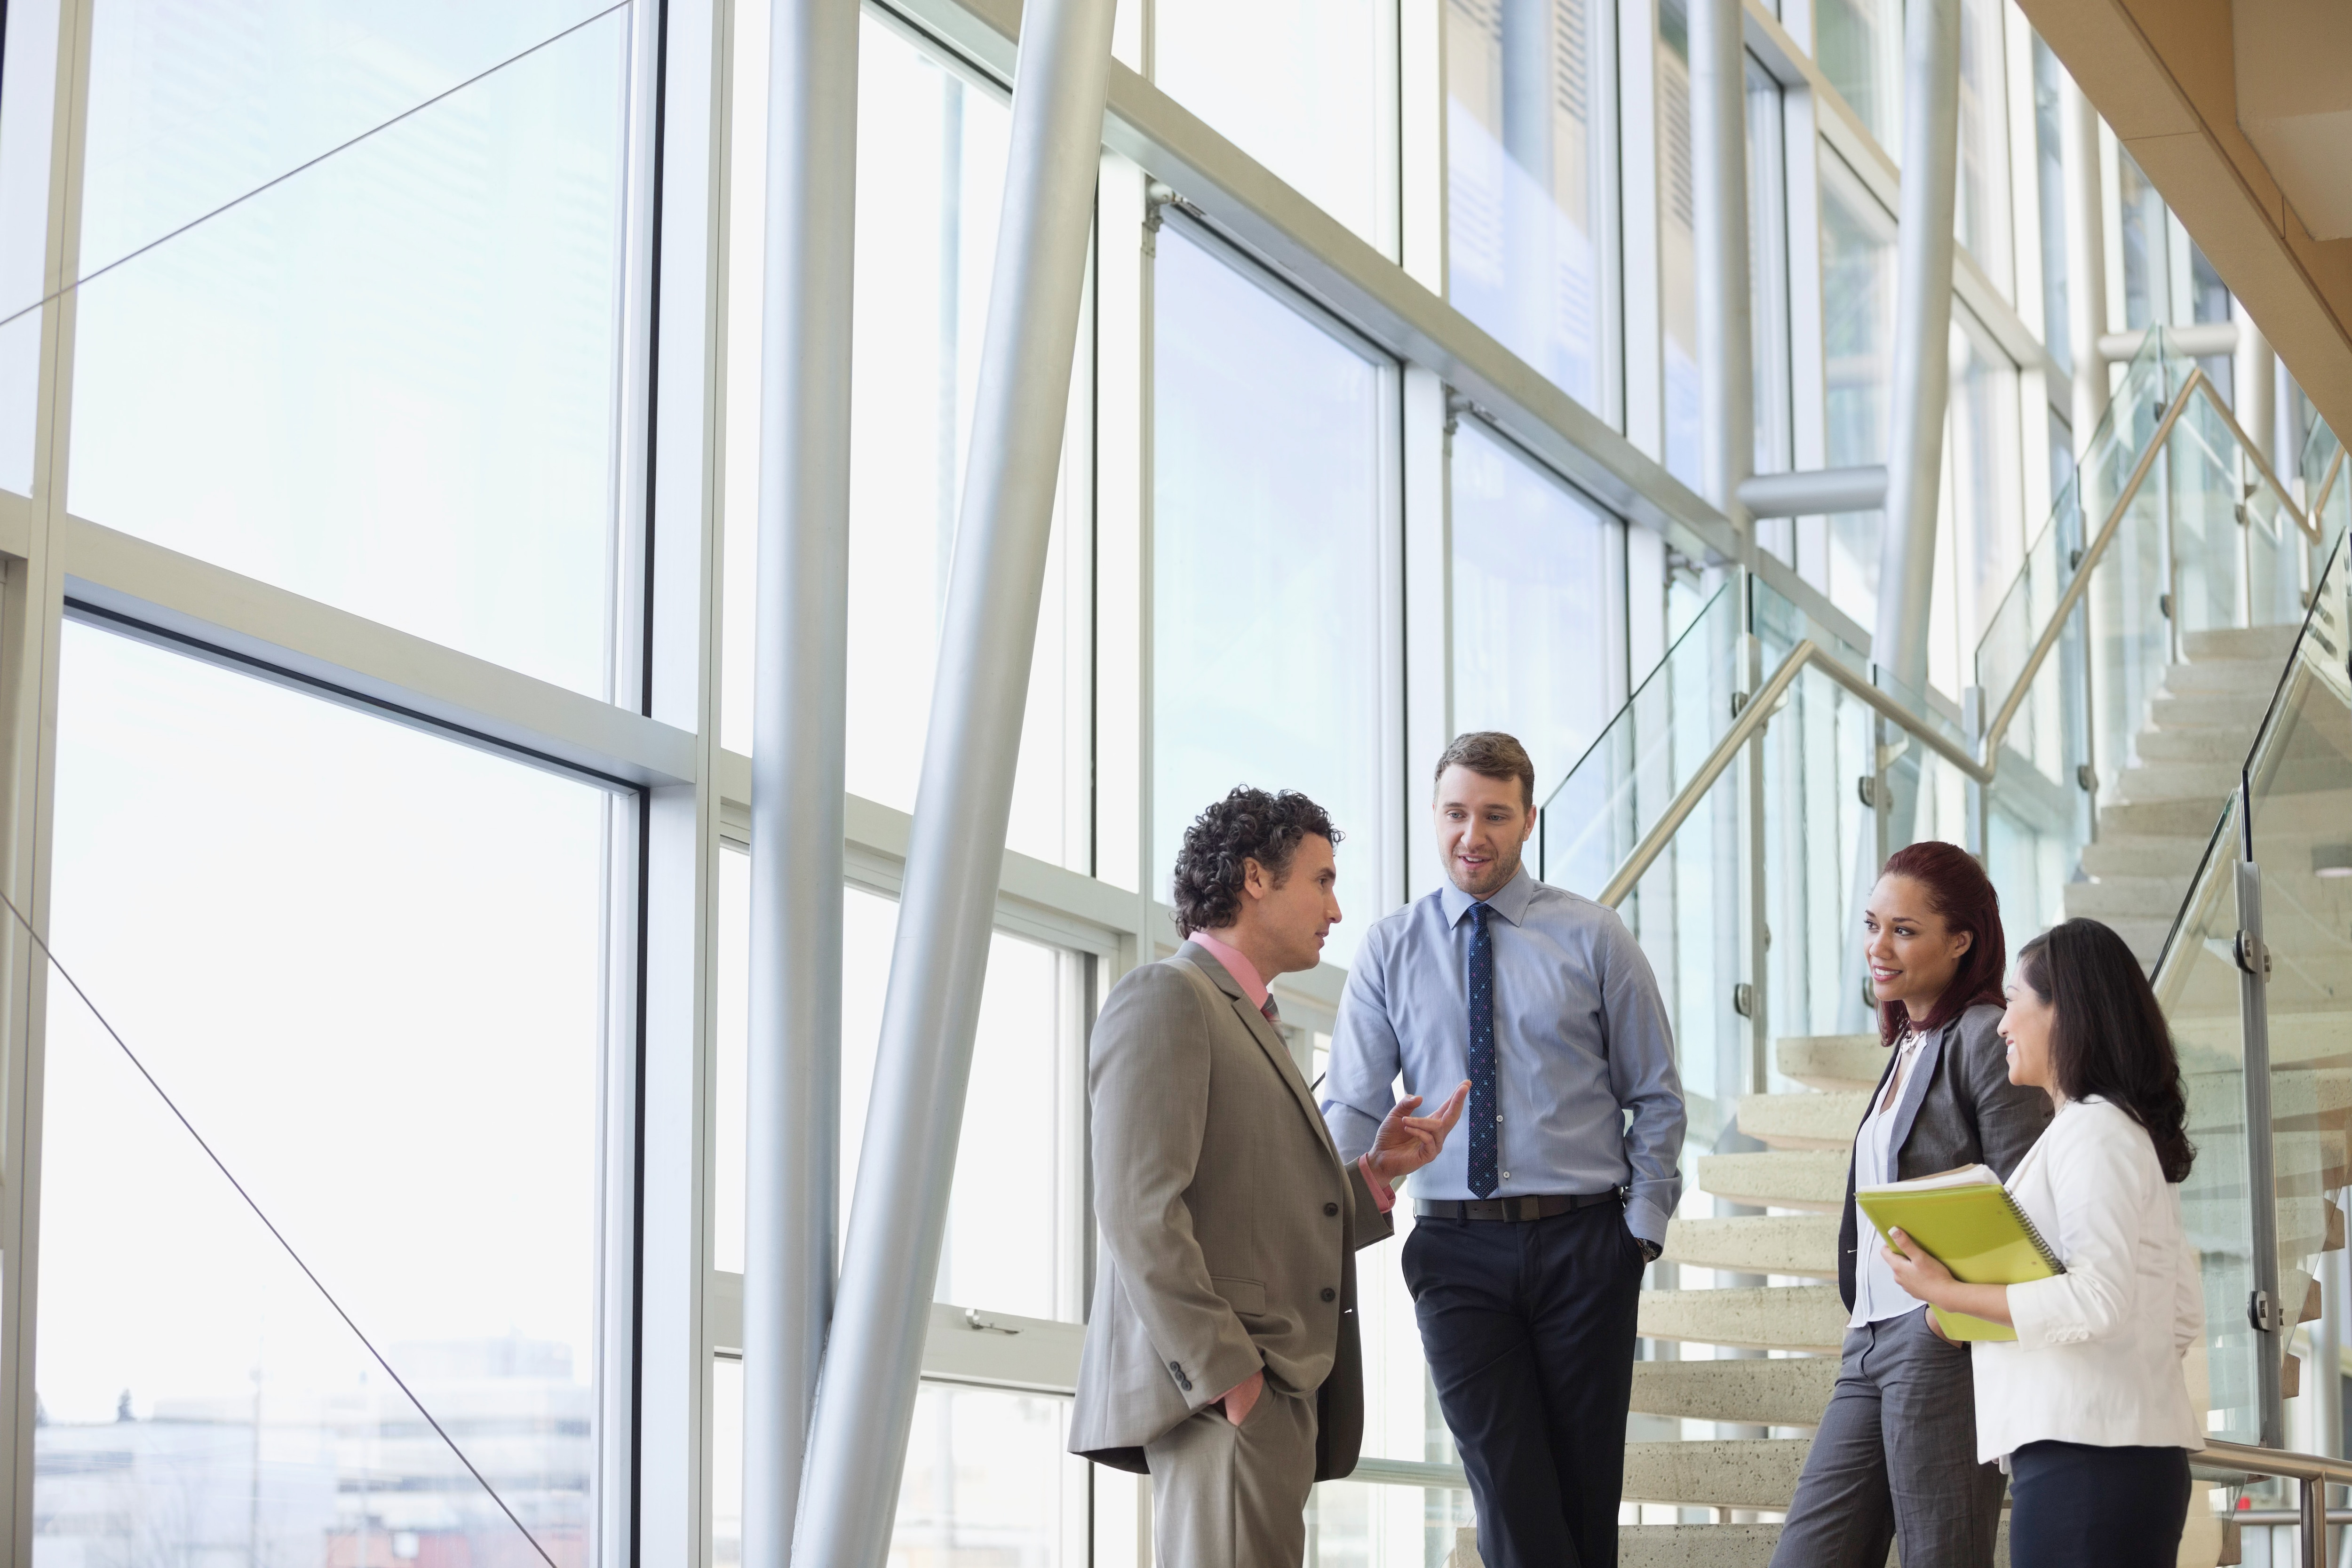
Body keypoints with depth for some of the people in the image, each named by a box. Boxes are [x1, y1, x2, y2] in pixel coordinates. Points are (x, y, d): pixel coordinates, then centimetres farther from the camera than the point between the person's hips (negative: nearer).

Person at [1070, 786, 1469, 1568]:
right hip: (1218, 1396, -10)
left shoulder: (1247, 1022, 25)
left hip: (1269, 1390, 10)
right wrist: (1225, 1373, -21)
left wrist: (1375, 1173, 9)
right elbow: (1139, 1210, -16)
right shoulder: (1164, 998, -5)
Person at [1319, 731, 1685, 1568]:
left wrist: (1643, 1230, -2)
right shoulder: (1389, 949, 5)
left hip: (1583, 1243, 0)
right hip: (1455, 1248, 0)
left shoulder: (1593, 937, 4)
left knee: (1589, 1490, 5)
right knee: (1511, 1498, -6)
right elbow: (1353, 1106, -1)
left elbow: (1656, 1096, 7)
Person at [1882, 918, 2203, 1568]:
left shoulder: (2093, 1130, -8)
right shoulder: (2133, 1135, 23)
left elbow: (2097, 1301, -19)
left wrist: (1950, 1293, -14)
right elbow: (2185, 1316, 22)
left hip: (2084, 1455, -10)